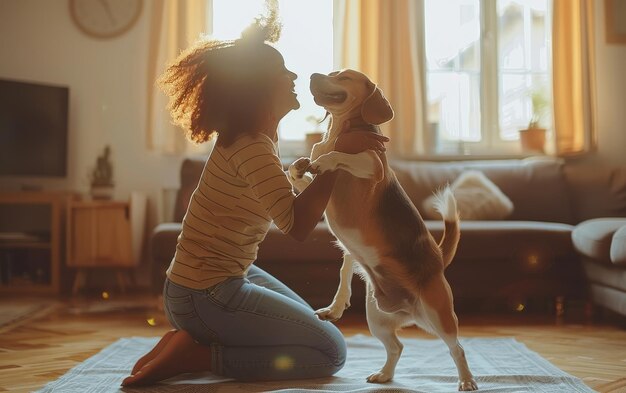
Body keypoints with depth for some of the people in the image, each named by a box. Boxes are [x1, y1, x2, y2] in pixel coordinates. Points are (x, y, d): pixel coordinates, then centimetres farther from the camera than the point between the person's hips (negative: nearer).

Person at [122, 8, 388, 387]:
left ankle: (197, 337, 14)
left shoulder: (256, 138, 8)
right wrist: (338, 155, -29)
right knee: (331, 350, -3)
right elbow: (297, 224, -34)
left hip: (230, 276, 10)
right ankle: (196, 354, -6)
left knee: (312, 325, 25)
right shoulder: (250, 147, -23)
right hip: (205, 298, -10)